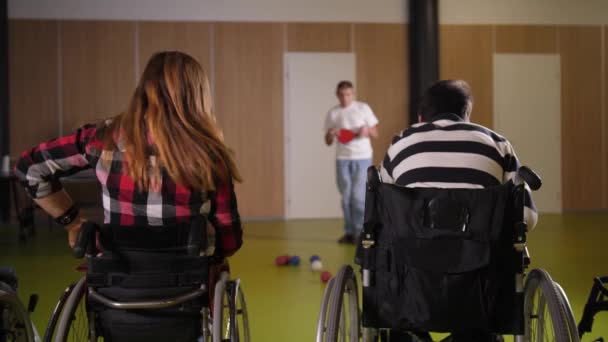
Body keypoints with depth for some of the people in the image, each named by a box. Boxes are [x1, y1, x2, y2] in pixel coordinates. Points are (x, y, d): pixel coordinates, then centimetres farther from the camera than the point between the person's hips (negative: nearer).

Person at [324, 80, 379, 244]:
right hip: (342, 158, 2)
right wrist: (331, 135, -13)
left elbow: (375, 133, 5)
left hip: (362, 157, -2)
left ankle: (361, 232, -3)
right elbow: (328, 142, 10)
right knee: (346, 197, 4)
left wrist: (367, 131, -17)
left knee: (359, 196, -9)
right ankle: (349, 232, 11)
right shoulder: (332, 113, 7)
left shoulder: (363, 108, 2)